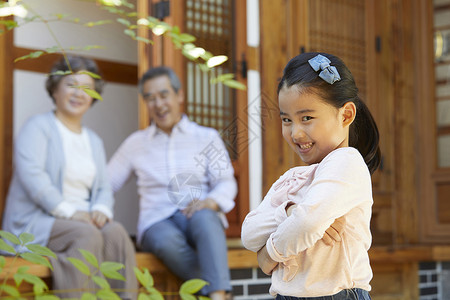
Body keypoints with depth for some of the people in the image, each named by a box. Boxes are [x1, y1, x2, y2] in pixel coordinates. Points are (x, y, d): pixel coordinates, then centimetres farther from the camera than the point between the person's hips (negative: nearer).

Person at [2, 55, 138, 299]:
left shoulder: (93, 141, 24)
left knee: (116, 232, -26)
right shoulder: (37, 127, 2)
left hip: (82, 220, 5)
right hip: (36, 220, -5)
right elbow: (32, 176, -13)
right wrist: (68, 211, -20)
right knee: (87, 235, -34)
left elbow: (103, 187, 16)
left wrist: (101, 210, -8)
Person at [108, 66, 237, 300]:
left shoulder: (207, 137, 13)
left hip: (198, 216, -1)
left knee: (204, 217, -39)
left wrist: (209, 202, -17)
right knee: (166, 240, -37)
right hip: (157, 222, 1)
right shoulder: (136, 143, 18)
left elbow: (226, 184, 6)